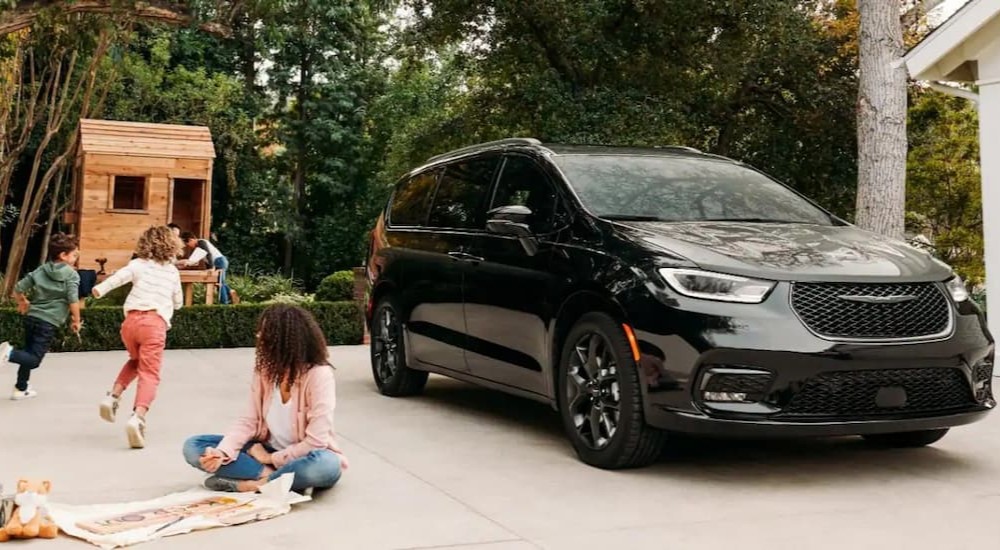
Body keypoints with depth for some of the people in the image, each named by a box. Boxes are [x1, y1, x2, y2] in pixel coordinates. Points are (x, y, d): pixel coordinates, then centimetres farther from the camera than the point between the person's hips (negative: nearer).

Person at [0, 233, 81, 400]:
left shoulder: (40, 270, 10)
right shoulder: (71, 274, -7)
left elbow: (18, 289, 10)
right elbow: (73, 301, -15)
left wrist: (22, 302, 30)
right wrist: (76, 321, -2)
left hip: (32, 317, 7)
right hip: (48, 323, -7)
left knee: (29, 354, 21)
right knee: (34, 360, -3)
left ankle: (21, 389, 27)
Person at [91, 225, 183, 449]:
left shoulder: (138, 264, 13)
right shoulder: (172, 271, 18)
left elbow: (121, 275, -8)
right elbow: (178, 302, 29)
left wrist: (101, 289, -14)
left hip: (132, 320, 2)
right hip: (155, 323, -2)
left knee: (135, 361, 30)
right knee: (149, 373, -7)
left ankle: (113, 396, 14)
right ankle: (138, 417, -27)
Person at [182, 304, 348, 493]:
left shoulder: (319, 374, -20)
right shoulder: (264, 369, -4)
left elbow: (316, 441, -22)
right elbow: (249, 421, -5)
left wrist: (272, 459, -15)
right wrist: (222, 452, -21)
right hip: (267, 452, 6)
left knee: (325, 465, -41)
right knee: (193, 447, -9)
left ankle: (246, 484, -25)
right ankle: (270, 475, -23)